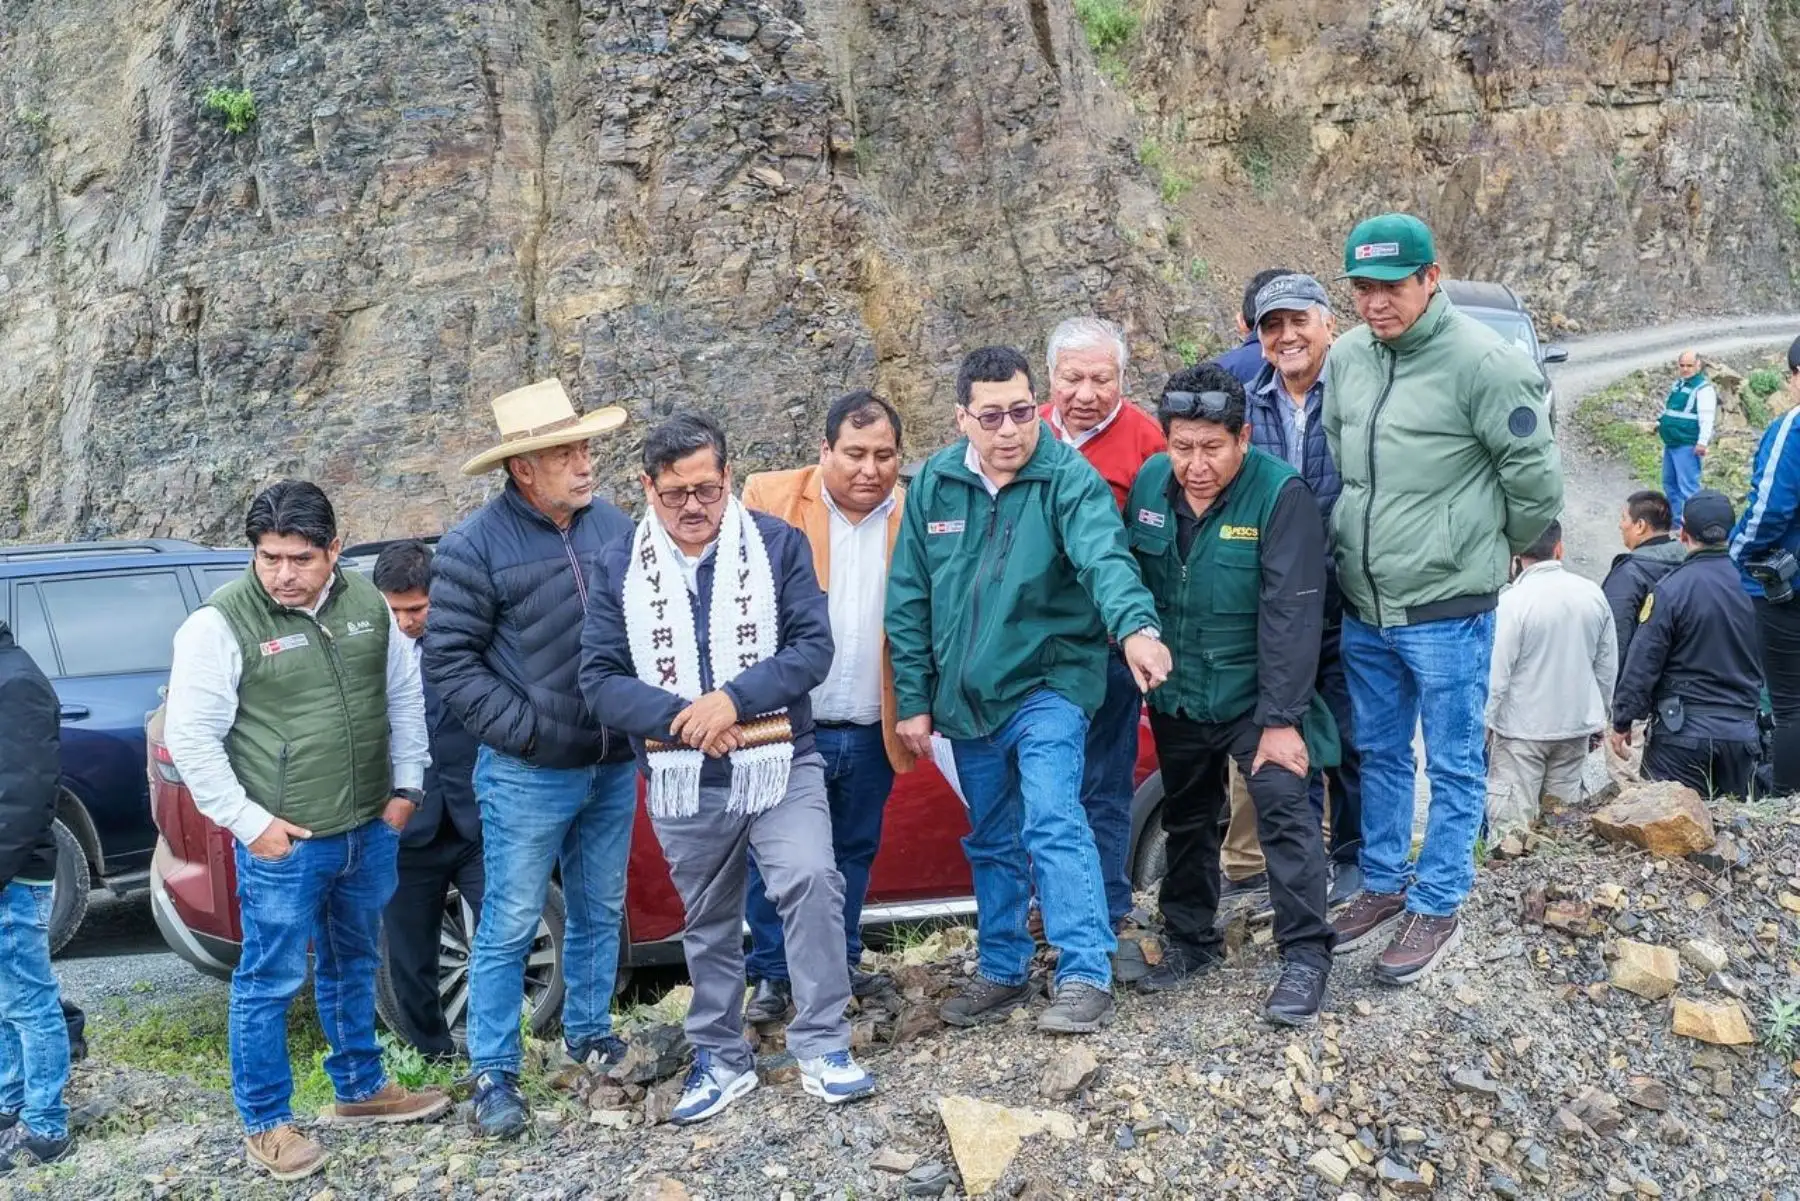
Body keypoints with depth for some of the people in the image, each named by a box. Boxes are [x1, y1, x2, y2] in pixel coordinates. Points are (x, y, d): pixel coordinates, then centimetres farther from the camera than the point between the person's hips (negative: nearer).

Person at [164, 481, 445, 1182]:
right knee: (269, 983, 3)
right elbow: (190, 739, -13)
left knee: (355, 967, 21)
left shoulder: (368, 606, 3)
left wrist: (407, 786, 9)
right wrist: (250, 822, -15)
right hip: (283, 843, -5)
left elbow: (404, 697, 15)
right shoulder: (221, 624, -14)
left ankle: (361, 1090, 38)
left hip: (371, 831, 6)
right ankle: (266, 1124, 18)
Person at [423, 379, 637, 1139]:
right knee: (509, 926, 2)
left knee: (599, 912, 16)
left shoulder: (613, 526, 4)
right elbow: (447, 661, -12)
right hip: (527, 776, -5)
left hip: (614, 767, 5)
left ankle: (588, 1032, 34)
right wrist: (525, 731, -15)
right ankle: (494, 1074, 12)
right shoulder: (477, 546, -12)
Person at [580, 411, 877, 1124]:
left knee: (810, 882, -18)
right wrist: (678, 717, -17)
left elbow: (813, 647, -8)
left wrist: (734, 699, -21)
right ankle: (722, 1060, 28)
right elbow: (600, 680, -1)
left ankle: (823, 1050, -6)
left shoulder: (778, 544, -2)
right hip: (683, 783, 2)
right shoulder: (619, 569, 2)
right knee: (707, 923, 13)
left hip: (780, 765, -2)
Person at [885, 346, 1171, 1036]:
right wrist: (914, 699, 3)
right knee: (991, 841, 16)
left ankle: (1086, 978, -14)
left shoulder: (1068, 478, -14)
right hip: (966, 696, 5)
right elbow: (909, 598, 4)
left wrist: (1135, 626, -51)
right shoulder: (935, 484, 0)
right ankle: (1003, 973, 30)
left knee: (1051, 820, -20)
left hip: (1048, 684, -5)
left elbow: (1104, 557, -32)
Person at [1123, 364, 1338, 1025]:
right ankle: (1190, 940, 34)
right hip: (1178, 697, 5)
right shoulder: (1150, 483, -5)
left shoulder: (1281, 494, -22)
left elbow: (1290, 614, -24)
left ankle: (1305, 956, -4)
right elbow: (1130, 579, 6)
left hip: (1254, 695, -5)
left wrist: (1281, 718, -25)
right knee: (1186, 819, 17)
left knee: (1285, 811, -14)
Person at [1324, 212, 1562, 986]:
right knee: (1378, 753, 18)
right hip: (1362, 607, 6)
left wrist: (1509, 546, 6)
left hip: (1446, 610, -6)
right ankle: (1382, 885, 34)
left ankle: (1437, 908, 18)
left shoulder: (1482, 361, -16)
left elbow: (1534, 472, -9)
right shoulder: (1344, 359, 3)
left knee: (1452, 765, 6)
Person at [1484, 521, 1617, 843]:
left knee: (1511, 820, -1)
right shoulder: (1593, 594, -1)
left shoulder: (1513, 601, -17)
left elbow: (1498, 673, -14)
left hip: (1522, 728, -5)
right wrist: (1598, 720, 21)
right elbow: (1608, 666, 9)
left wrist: (1486, 722, -1)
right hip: (1577, 724, 5)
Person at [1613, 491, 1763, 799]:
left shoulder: (1671, 589, -14)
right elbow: (1759, 665, 13)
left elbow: (1643, 663, -11)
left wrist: (1622, 721, -2)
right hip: (1742, 733, 5)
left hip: (1685, 731, -5)